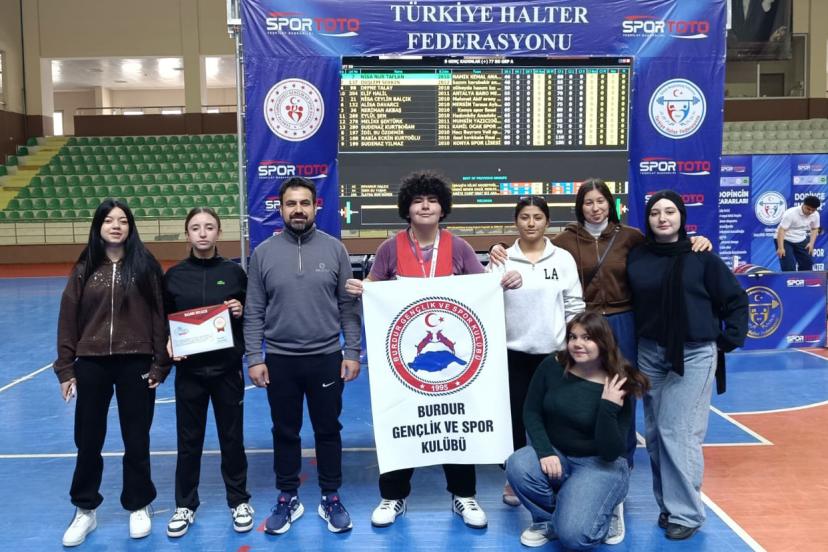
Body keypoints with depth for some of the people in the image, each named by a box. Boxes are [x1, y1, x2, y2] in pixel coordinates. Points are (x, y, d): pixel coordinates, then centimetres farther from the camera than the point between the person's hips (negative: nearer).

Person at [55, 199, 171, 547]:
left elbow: (159, 317, -3)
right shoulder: (84, 268, 2)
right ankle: (85, 510, 27)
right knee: (88, 440, 10)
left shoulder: (146, 266, -3)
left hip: (136, 363, -2)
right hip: (91, 364, 2)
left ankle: (138, 507, 27)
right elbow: (68, 319, 3)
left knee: (136, 440, 10)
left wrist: (160, 364, -6)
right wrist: (65, 368, 0)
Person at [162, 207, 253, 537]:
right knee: (188, 439, 9)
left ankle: (239, 501, 26)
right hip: (189, 369, 1)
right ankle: (185, 505, 26)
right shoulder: (174, 276, 1)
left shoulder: (234, 272, 0)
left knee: (232, 437, 9)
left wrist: (241, 312, -13)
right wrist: (169, 344, -12)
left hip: (227, 368, 0)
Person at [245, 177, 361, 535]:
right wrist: (254, 358, -4)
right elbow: (254, 313, 0)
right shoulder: (263, 253, -1)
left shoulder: (334, 249, -2)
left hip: (327, 358, 0)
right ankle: (287, 499, 29)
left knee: (328, 430, 11)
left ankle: (331, 499, 26)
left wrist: (352, 352, -4)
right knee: (285, 433, 13)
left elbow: (349, 307, 0)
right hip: (279, 360, 1)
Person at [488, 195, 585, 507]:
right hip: (513, 353, 0)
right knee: (515, 417, 6)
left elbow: (574, 306, 3)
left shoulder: (563, 259, 1)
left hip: (553, 352, 0)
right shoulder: (503, 259, -1)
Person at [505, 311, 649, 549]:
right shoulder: (552, 367, -8)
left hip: (601, 465, -4)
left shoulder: (618, 389, -17)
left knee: (573, 535, -24)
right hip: (556, 454, 4)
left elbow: (612, 452, -19)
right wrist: (545, 451, -19)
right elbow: (531, 412, -3)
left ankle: (602, 513, 13)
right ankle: (548, 520, 2)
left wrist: (608, 407, -31)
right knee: (517, 466, -29)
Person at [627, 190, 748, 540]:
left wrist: (729, 340, -3)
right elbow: (632, 301, 11)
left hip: (693, 355, -4)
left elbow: (736, 300, 0)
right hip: (650, 354, 4)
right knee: (655, 434, 9)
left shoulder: (701, 256, -6)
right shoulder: (637, 257, 1)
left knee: (679, 433, -7)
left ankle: (685, 512, 4)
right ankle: (667, 503, 22)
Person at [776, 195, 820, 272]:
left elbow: (815, 229, 11)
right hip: (785, 240, -6)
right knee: (789, 267, -15)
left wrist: (811, 243, -2)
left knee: (807, 263, 4)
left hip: (801, 240, 6)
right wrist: (780, 248, -33)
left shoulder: (815, 215, -7)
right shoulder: (791, 213, -27)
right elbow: (781, 230, -28)